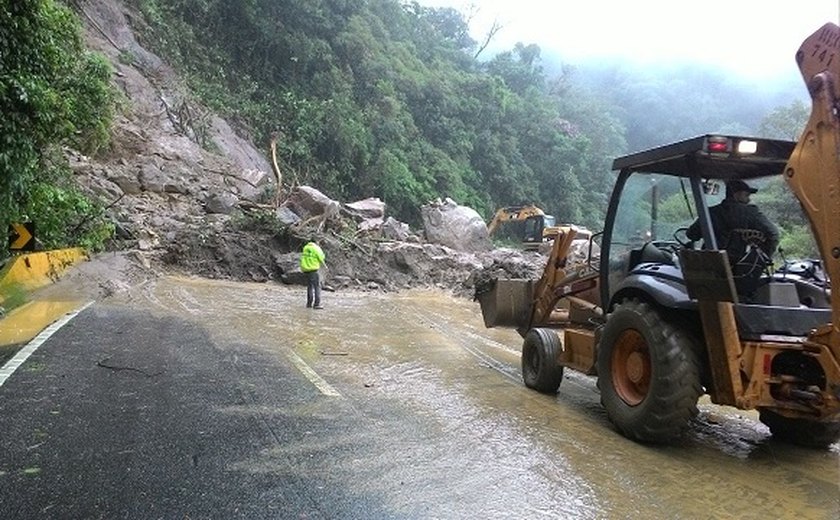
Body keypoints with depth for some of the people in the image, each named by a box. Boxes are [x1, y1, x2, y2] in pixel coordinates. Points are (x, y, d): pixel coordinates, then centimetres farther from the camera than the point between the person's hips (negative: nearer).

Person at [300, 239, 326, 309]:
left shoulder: (305, 247, 9)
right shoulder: (316, 248, -9)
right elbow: (322, 257, -2)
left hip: (305, 269, 6)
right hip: (313, 269, -6)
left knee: (309, 286, 16)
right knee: (317, 286, -2)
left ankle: (309, 303, 15)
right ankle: (317, 304, -9)